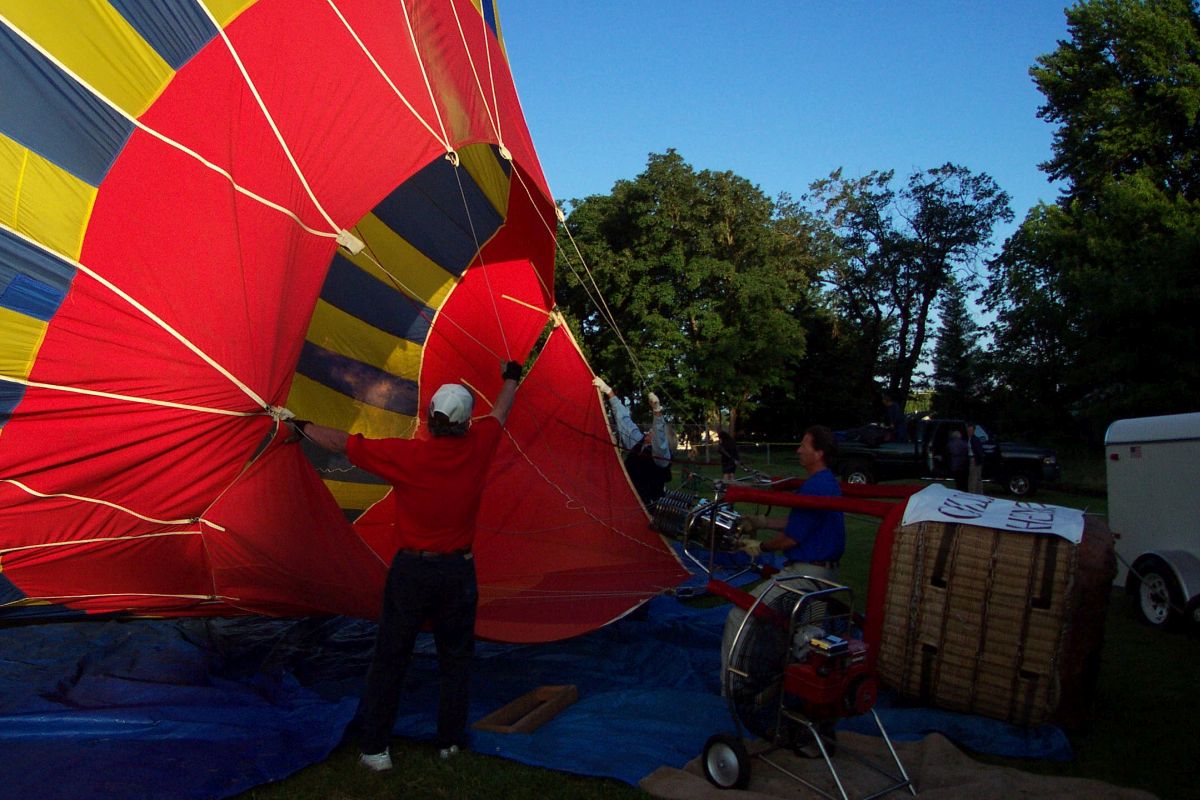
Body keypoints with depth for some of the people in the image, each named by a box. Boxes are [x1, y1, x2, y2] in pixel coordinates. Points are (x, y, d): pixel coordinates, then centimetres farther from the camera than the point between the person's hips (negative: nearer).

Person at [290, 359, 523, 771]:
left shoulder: (405, 455, -14)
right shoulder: (477, 447, -7)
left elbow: (343, 443, -5)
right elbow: (500, 412, 13)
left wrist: (302, 426, 13)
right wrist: (511, 378, 33)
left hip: (411, 571, -1)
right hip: (458, 571, 2)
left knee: (389, 660, 11)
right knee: (455, 659, 16)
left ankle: (374, 748, 18)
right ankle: (451, 740, 26)